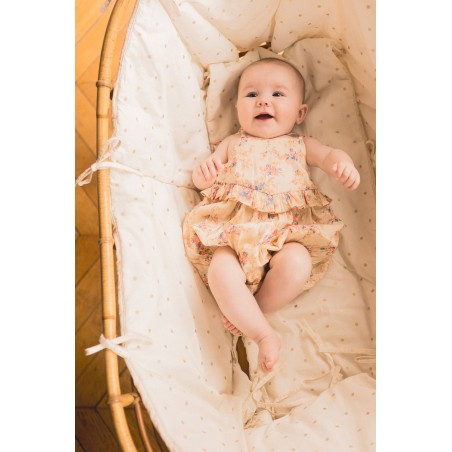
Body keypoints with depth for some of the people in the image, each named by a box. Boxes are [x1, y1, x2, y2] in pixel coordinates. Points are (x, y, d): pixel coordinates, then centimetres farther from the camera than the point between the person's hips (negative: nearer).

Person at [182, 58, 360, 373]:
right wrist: (203, 173, -6)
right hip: (233, 229, 0)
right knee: (221, 272, -31)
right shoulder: (232, 144, 25)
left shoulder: (301, 145, 24)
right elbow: (202, 181, 21)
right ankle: (264, 334, -20)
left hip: (286, 229, 0)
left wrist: (345, 164, -17)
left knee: (297, 264, -32)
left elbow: (330, 154, 9)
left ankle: (244, 314, -12)